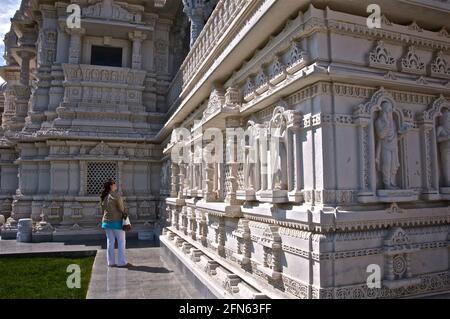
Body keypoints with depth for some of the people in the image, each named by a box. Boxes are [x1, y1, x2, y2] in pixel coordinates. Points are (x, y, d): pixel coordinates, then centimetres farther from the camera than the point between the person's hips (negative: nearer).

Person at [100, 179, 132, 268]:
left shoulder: (103, 197, 6)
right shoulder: (116, 196, -15)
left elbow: (103, 209, 10)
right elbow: (121, 208, -9)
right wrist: (124, 214, 9)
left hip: (106, 221, 7)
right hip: (116, 221, -7)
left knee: (110, 242, 11)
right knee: (121, 242, 2)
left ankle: (110, 262, 16)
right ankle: (122, 262, 5)